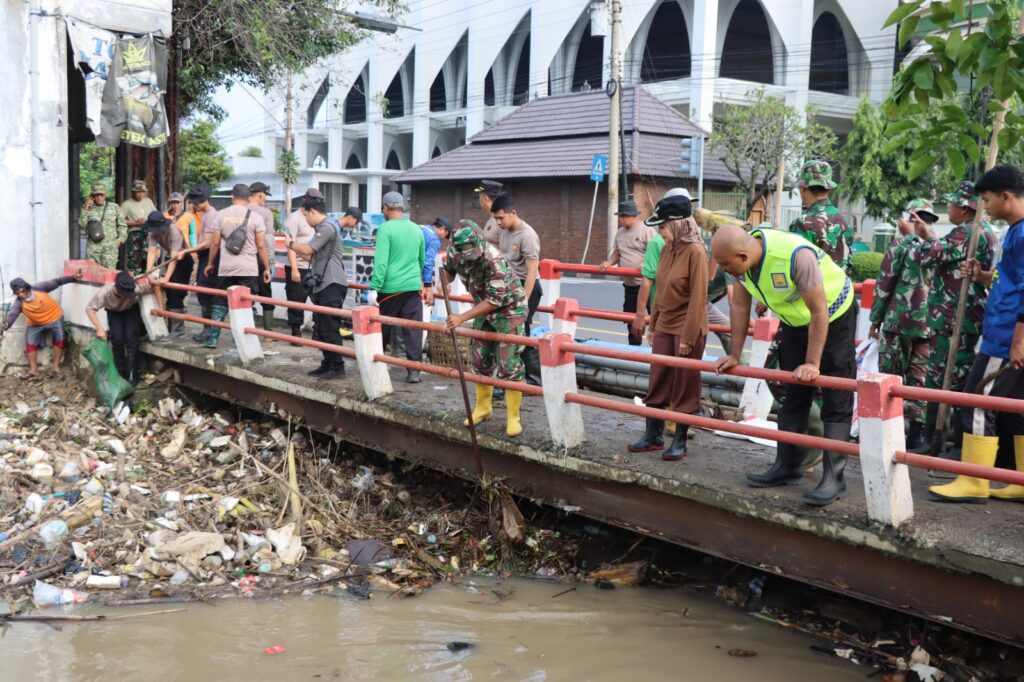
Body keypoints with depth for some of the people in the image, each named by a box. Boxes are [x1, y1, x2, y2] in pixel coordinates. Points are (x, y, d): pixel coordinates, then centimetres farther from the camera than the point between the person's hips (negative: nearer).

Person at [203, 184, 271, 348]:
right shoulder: (255, 217, -2)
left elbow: (215, 243, 4)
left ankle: (212, 338, 10)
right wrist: (267, 268, 3)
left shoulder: (221, 215, 3)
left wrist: (211, 264, 16)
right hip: (248, 269, -2)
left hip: (225, 268, 2)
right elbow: (261, 246, -4)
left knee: (220, 303, 11)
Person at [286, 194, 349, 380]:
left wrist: (291, 244, -1)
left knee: (329, 328, -8)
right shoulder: (322, 228, 21)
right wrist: (296, 249, 20)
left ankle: (337, 367, -3)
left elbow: (307, 249, -19)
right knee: (320, 328, 14)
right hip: (322, 285, 11)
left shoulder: (327, 227, -13)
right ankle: (327, 365, 21)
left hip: (331, 285, -11)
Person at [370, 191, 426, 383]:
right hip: (413, 287, 4)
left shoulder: (385, 229, -9)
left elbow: (381, 261, -16)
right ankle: (414, 370, -1)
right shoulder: (416, 229, 8)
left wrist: (374, 288, -16)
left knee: (382, 328, 12)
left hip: (390, 288, -3)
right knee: (413, 330, 2)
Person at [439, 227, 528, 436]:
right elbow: (448, 270, 8)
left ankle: (513, 418, 0)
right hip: (484, 305, 7)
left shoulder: (494, 260, -34)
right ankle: (483, 407, 27)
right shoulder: (455, 250, -15)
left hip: (508, 307, -7)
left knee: (509, 364, -9)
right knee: (480, 358, 11)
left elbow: (495, 300, -30)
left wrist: (462, 318, -31)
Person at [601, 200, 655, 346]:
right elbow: (617, 253, 19)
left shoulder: (647, 230, -10)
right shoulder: (620, 233, 11)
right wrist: (609, 263, -1)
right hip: (629, 283, 7)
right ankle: (634, 346, 24)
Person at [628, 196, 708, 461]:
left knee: (684, 388, 5)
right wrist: (653, 324, 15)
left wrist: (688, 337, -17)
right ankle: (653, 435, 22)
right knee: (657, 383, 11)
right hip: (664, 327, 7)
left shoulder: (695, 251, -16)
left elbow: (698, 298, -17)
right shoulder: (667, 249, 6)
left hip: (687, 329, -7)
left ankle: (679, 442, 15)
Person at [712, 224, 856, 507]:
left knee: (836, 402, -7)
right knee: (792, 397, 12)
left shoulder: (796, 255, -39)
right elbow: (740, 304, -5)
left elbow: (819, 311, -34)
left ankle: (834, 477, -5)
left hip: (834, 317, -7)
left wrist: (812, 363, -32)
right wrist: (734, 355, -2)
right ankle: (787, 466, 21)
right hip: (795, 322, 7)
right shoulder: (742, 257, -17)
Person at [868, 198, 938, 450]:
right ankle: (917, 429, 10)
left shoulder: (901, 246, -5)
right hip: (929, 324, 3)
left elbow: (884, 286, -4)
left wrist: (875, 320, 1)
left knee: (892, 375, 3)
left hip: (899, 320, -3)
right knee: (920, 377, 8)